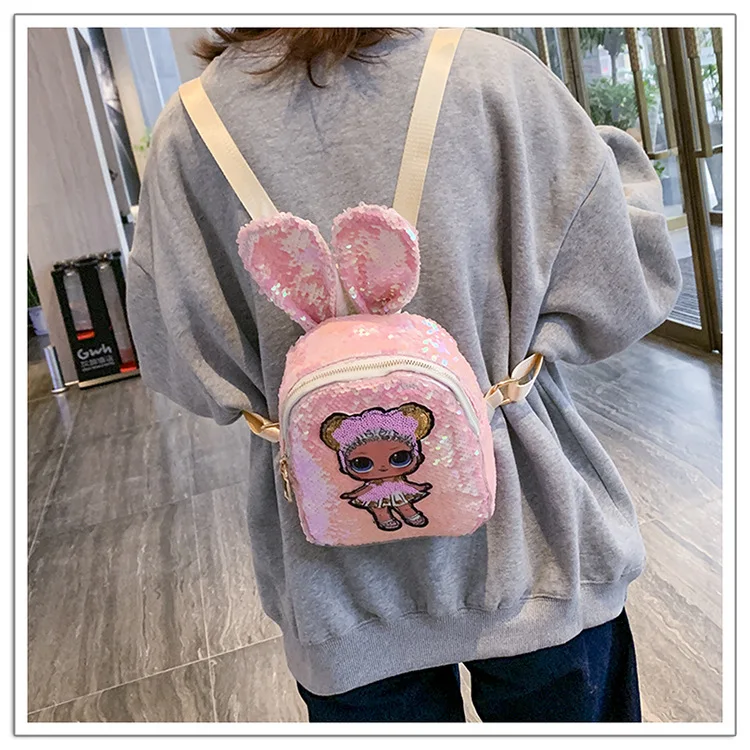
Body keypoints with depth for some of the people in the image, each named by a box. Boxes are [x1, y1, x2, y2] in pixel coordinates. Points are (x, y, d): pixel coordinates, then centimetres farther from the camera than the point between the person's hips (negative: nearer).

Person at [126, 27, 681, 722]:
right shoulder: (495, 71, -13)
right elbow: (620, 290, -10)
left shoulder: (187, 128, -8)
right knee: (559, 698, 26)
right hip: (525, 545, -1)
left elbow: (186, 366, -4)